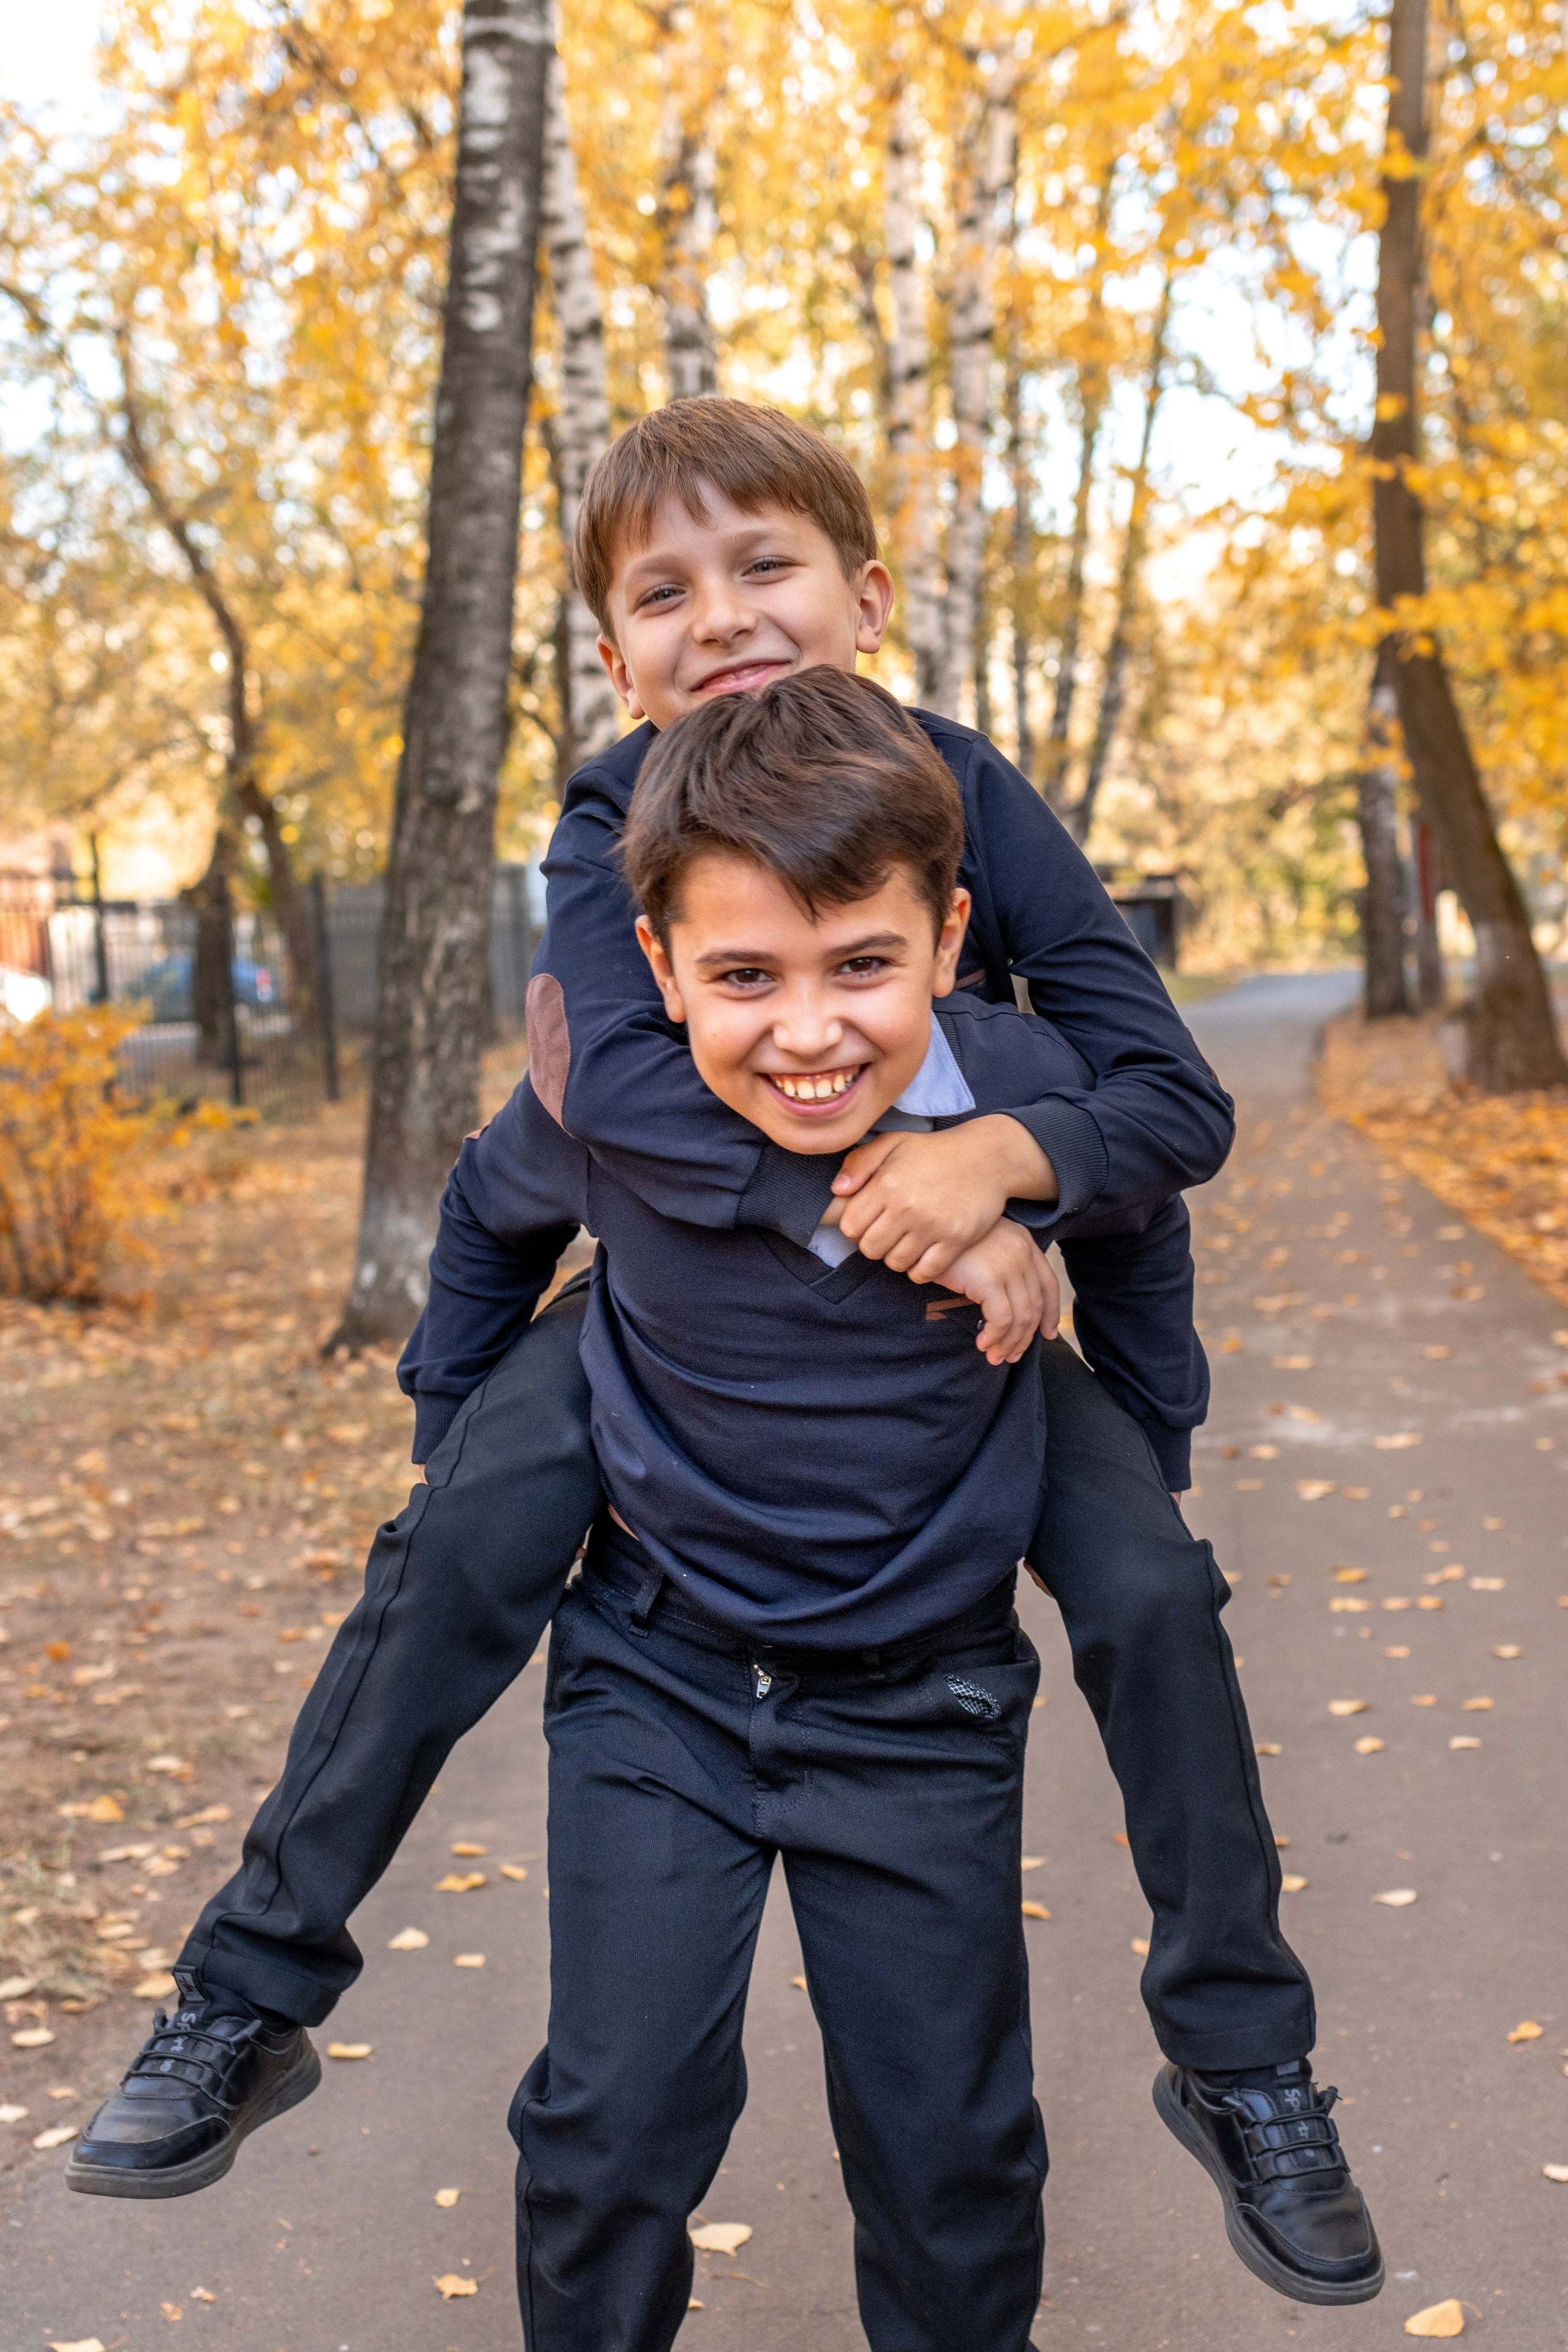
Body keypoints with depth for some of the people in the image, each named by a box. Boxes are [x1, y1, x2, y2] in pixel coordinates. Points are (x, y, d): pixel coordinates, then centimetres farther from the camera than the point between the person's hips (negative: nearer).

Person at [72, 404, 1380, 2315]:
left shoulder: (959, 791, -21)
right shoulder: (617, 814, -19)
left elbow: (1179, 1102, -23)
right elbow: (617, 1081, -36)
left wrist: (998, 1151, -43)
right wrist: (854, 1201, -44)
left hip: (948, 1299, 0)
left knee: (1150, 1586, -15)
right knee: (466, 1534, -20)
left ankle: (1242, 2065, 8)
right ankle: (250, 1996, -2)